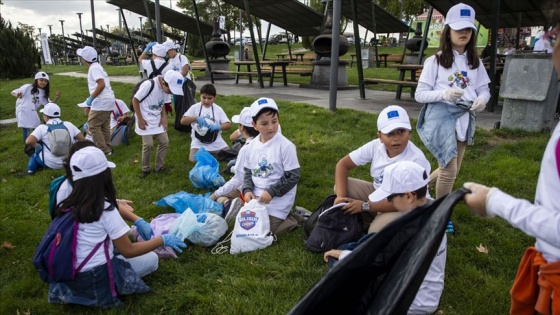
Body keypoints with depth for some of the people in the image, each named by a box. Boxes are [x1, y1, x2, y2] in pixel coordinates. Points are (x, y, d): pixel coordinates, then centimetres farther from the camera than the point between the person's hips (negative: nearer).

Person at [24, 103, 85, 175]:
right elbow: (82, 139, 1)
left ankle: (31, 170, 15)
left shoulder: (42, 128, -9)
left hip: (49, 163, -1)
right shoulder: (69, 125, -2)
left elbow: (28, 142, -18)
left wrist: (37, 146, 1)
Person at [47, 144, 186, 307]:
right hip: (96, 280, -6)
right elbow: (128, 251, -12)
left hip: (67, 276, 6)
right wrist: (162, 240, -2)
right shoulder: (105, 210, -18)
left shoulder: (68, 204, -1)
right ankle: (108, 288, -3)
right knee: (151, 259, 10)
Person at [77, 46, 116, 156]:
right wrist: (93, 98, 20)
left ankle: (103, 150, -3)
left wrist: (91, 98, -18)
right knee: (104, 126, 16)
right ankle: (108, 149, 21)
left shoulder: (94, 68, -13)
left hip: (101, 102, -10)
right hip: (108, 101, 10)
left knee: (93, 126, -3)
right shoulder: (97, 66, 17)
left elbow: (101, 84, -25)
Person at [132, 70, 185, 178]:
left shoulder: (165, 89, -3)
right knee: (148, 144, -10)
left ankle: (159, 166, 18)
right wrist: (140, 119, -16)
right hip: (145, 120, -6)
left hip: (157, 120, 6)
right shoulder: (148, 85, -23)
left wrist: (163, 117, -3)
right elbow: (135, 100, -16)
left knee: (164, 142, 3)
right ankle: (145, 169, 10)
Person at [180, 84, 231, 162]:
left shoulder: (218, 109, 0)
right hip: (198, 142, -1)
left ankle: (212, 153, 14)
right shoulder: (195, 107, -3)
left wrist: (219, 127, -28)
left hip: (216, 142, 2)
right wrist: (196, 118, -27)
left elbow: (228, 125, -6)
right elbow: (183, 121, -11)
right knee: (194, 159, -25)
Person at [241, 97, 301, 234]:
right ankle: (285, 216, 24)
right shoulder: (251, 146, 0)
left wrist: (271, 192, -21)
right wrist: (247, 190, -8)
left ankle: (290, 220, 12)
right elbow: (248, 172, 10)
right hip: (256, 197, 6)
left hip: (277, 201, -6)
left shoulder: (286, 146, -17)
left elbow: (293, 176, -15)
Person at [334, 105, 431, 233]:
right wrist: (341, 196, -24)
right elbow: (343, 164, -9)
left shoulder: (417, 160, -28)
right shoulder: (376, 146, -14)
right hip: (378, 194, 6)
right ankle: (364, 225, 3)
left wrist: (365, 206, -30)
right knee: (343, 186, -11)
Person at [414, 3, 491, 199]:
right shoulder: (435, 61, -6)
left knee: (451, 170, 15)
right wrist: (444, 94, -26)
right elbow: (419, 95, -8)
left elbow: (484, 89, 10)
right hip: (440, 117, -6)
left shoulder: (475, 62, 8)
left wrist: (482, 99, -15)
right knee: (449, 170, -9)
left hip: (464, 118, 6)